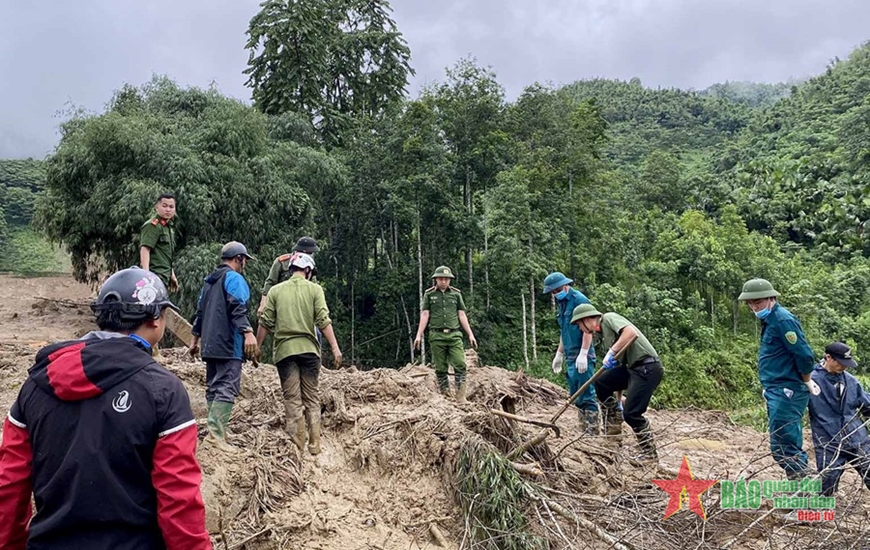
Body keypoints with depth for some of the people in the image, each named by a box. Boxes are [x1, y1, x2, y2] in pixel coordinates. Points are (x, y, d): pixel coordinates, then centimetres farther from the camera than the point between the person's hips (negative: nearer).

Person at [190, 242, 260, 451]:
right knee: (227, 387, -12)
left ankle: (214, 430, 14)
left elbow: (200, 310, 26)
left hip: (210, 345, 9)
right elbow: (238, 307, -21)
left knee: (213, 387, 12)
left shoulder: (209, 280, 21)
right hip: (229, 344, -9)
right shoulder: (234, 278, -6)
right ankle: (216, 432, -19)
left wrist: (195, 338, 32)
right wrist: (248, 332, -31)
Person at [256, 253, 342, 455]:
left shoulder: (276, 290, 7)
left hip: (285, 349, 1)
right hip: (309, 348, 0)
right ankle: (314, 444, 9)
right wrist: (335, 347, -7)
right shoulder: (314, 289, 2)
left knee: (292, 399, 5)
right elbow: (323, 320, -6)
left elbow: (265, 323, 4)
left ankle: (297, 444, 5)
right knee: (312, 397, 9)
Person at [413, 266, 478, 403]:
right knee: (440, 368, 2)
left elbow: (462, 315, 12)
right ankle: (445, 395, 10)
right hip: (437, 335, -1)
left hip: (454, 335, 1)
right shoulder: (429, 294, 7)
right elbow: (424, 315, 5)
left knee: (460, 365, -10)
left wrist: (470, 334, 9)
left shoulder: (456, 294, 10)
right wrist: (419, 335, -2)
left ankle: (461, 396, -8)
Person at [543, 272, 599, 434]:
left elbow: (588, 328, -18)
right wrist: (559, 354, 23)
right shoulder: (561, 303, 15)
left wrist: (583, 354, -22)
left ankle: (592, 432, -2)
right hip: (571, 357, 9)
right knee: (576, 396, 13)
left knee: (586, 395, -7)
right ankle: (584, 430, 20)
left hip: (582, 357, -9)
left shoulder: (579, 300, -12)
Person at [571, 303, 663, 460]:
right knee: (601, 383, 7)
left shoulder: (609, 318, -8)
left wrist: (611, 352, -22)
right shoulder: (602, 333, 18)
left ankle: (650, 454, 6)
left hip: (647, 367, -9)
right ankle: (613, 428, 17)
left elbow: (631, 333, -27)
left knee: (631, 413, -10)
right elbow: (618, 359, 22)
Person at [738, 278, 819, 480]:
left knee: (782, 447, -8)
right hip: (777, 391, 10)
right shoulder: (770, 319, 15)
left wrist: (806, 382, -6)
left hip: (786, 391, -10)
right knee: (790, 446, 14)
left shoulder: (783, 320, -16)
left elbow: (804, 354, -20)